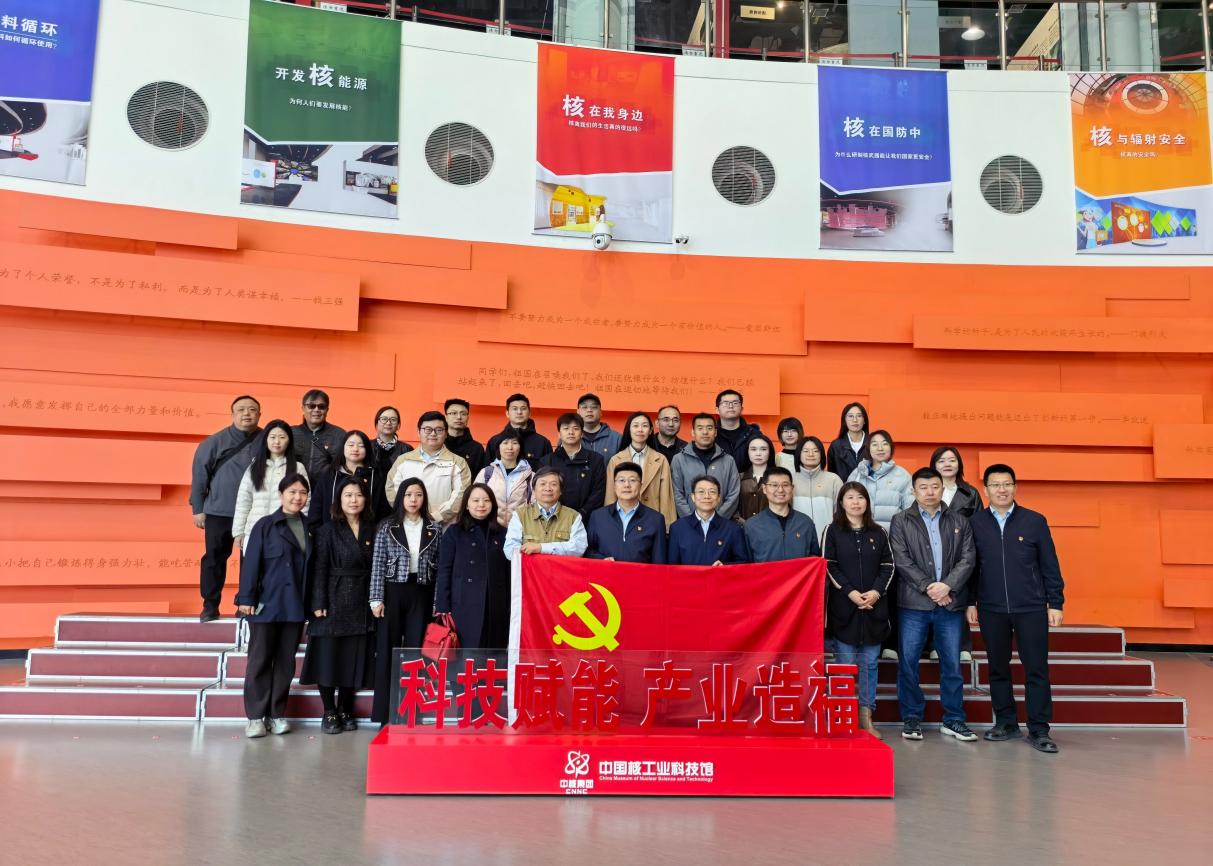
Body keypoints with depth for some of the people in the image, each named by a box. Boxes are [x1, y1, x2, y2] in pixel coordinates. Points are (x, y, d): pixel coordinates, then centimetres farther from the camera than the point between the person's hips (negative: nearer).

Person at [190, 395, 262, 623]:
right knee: (214, 557, 6)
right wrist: (197, 508, 1)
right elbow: (199, 473, 1)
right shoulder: (215, 441, -4)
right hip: (219, 512, 0)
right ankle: (210, 605, 18)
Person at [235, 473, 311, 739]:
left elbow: (312, 566, 9)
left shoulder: (309, 529, 8)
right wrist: (246, 599, -11)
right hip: (266, 604, -3)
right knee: (260, 661, 2)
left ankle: (277, 715, 17)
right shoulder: (265, 526, -2)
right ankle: (255, 717, 9)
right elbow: (250, 563, -6)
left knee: (286, 662, 8)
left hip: (295, 607, 4)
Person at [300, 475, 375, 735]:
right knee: (329, 655, 0)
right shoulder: (328, 530, -1)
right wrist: (319, 603, -12)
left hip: (361, 604, 3)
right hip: (334, 601, -3)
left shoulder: (372, 530, 8)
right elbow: (319, 569, -5)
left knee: (355, 657, 6)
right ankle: (329, 712, 12)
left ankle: (346, 710, 18)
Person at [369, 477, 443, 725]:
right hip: (393, 591, -1)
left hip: (421, 593, 1)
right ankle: (385, 714, 9)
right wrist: (376, 598, -7)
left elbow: (440, 566, 4)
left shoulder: (435, 528, 5)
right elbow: (378, 565, 0)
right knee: (388, 651, 2)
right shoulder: (387, 527, 2)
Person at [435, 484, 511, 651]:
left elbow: (507, 572, 11)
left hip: (496, 607, 3)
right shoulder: (453, 532, 4)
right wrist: (443, 609, -7)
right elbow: (444, 572, 0)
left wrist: (510, 607, 5)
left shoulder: (501, 533, 11)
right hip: (464, 607, -3)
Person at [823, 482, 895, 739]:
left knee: (869, 663, 6)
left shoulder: (878, 533, 10)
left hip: (874, 607, 3)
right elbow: (829, 566, -4)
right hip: (843, 607, -3)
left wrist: (876, 592, -9)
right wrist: (850, 592, -14)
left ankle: (866, 717, 13)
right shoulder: (833, 531, 2)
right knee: (845, 664, 1)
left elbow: (888, 566, 7)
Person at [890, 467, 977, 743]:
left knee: (952, 663, 7)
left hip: (951, 603, 2)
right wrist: (928, 587, -13)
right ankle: (911, 719, 13)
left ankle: (953, 720, 19)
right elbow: (902, 560, -5)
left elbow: (968, 559, 2)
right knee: (908, 662, 0)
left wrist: (947, 585, -12)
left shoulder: (959, 522, 11)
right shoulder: (901, 521, 4)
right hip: (913, 603, -2)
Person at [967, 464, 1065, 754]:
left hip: (1031, 609, -1)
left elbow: (1050, 565, 3)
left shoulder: (1035, 521, 0)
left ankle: (1039, 729, 9)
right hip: (992, 610, 1)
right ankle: (1005, 723, 22)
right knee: (998, 669, 9)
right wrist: (970, 603, 4)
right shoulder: (975, 523, 2)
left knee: (1037, 669, 1)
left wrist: (1055, 604, 0)